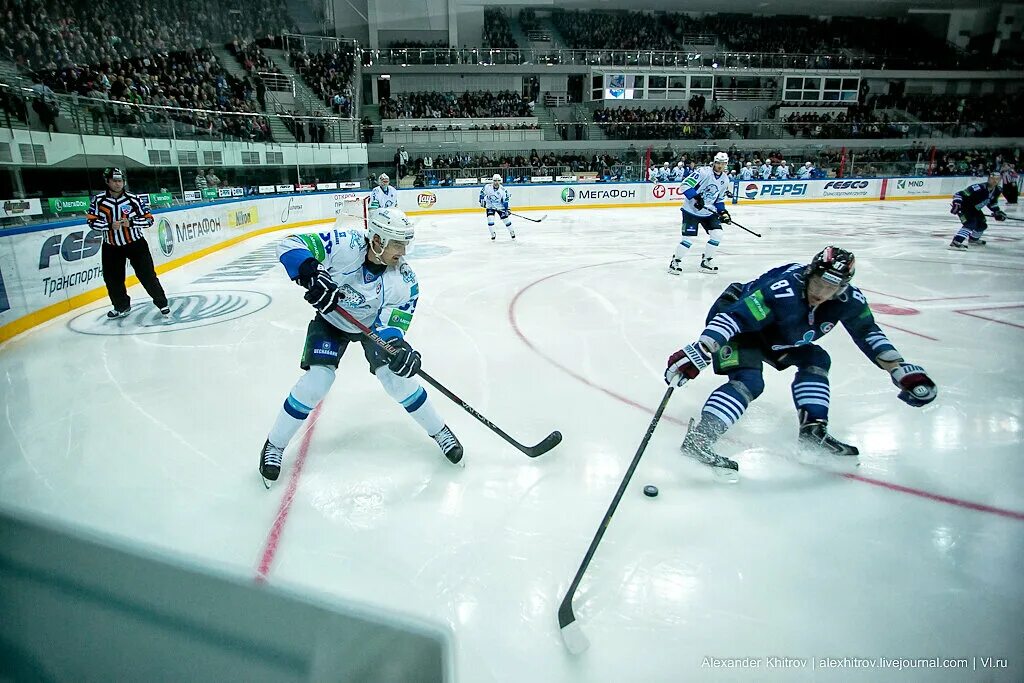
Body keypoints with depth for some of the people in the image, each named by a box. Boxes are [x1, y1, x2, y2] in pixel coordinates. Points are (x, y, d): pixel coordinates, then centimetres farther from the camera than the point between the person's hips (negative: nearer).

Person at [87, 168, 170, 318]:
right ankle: (122, 307, 28)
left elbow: (149, 219, -7)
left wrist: (131, 222, -22)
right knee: (112, 279, 9)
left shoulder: (134, 199, -9)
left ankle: (162, 303, 11)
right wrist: (109, 225, -20)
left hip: (136, 244, -2)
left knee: (147, 275, -3)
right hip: (111, 247, 3)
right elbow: (91, 221, -4)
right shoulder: (98, 200, -5)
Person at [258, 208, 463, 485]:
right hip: (331, 318, -1)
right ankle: (274, 445, 10)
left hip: (373, 323, 1)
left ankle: (439, 431, 13)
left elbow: (391, 324, -23)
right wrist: (311, 274, -49)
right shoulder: (345, 245, -32)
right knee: (316, 380, -13)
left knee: (398, 378, -10)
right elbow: (290, 245, -31)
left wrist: (400, 347, -45)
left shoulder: (404, 280, -26)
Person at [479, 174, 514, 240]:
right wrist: (482, 200, -6)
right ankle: (493, 234, 3)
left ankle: (512, 232, 26)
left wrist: (507, 209, -22)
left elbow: (505, 201, -15)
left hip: (500, 207, 0)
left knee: (506, 219, 2)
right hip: (490, 207, 0)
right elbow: (482, 192, 2)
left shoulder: (503, 190, -17)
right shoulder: (487, 187, -16)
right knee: (490, 219, -16)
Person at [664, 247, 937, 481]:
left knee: (815, 359, 4)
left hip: (773, 334, 8)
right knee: (749, 381, -26)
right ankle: (698, 437, -34)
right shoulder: (783, 290, -36)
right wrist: (698, 353, -52)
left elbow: (868, 333, 1)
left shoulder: (847, 299, -14)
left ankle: (812, 429, 5)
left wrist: (900, 370, -7)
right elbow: (734, 318, -42)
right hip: (738, 326, -8)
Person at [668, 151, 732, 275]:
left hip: (709, 212, 7)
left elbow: (719, 199, 17)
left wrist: (723, 212, 5)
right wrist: (696, 197, -29)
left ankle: (705, 262, 10)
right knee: (688, 238, -12)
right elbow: (686, 185, -21)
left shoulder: (725, 180, 7)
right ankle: (675, 261, 7)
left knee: (717, 234, -4)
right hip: (691, 210, -6)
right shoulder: (703, 172, -15)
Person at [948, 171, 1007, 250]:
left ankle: (973, 239, 47)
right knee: (971, 223, -30)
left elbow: (992, 203, 15)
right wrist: (956, 204, -43)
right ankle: (955, 243, -40)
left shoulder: (996, 190, -3)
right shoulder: (978, 188, -29)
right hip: (964, 207, -9)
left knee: (982, 225, 19)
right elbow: (960, 194, -31)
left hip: (974, 209, 9)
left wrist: (997, 212, 9)